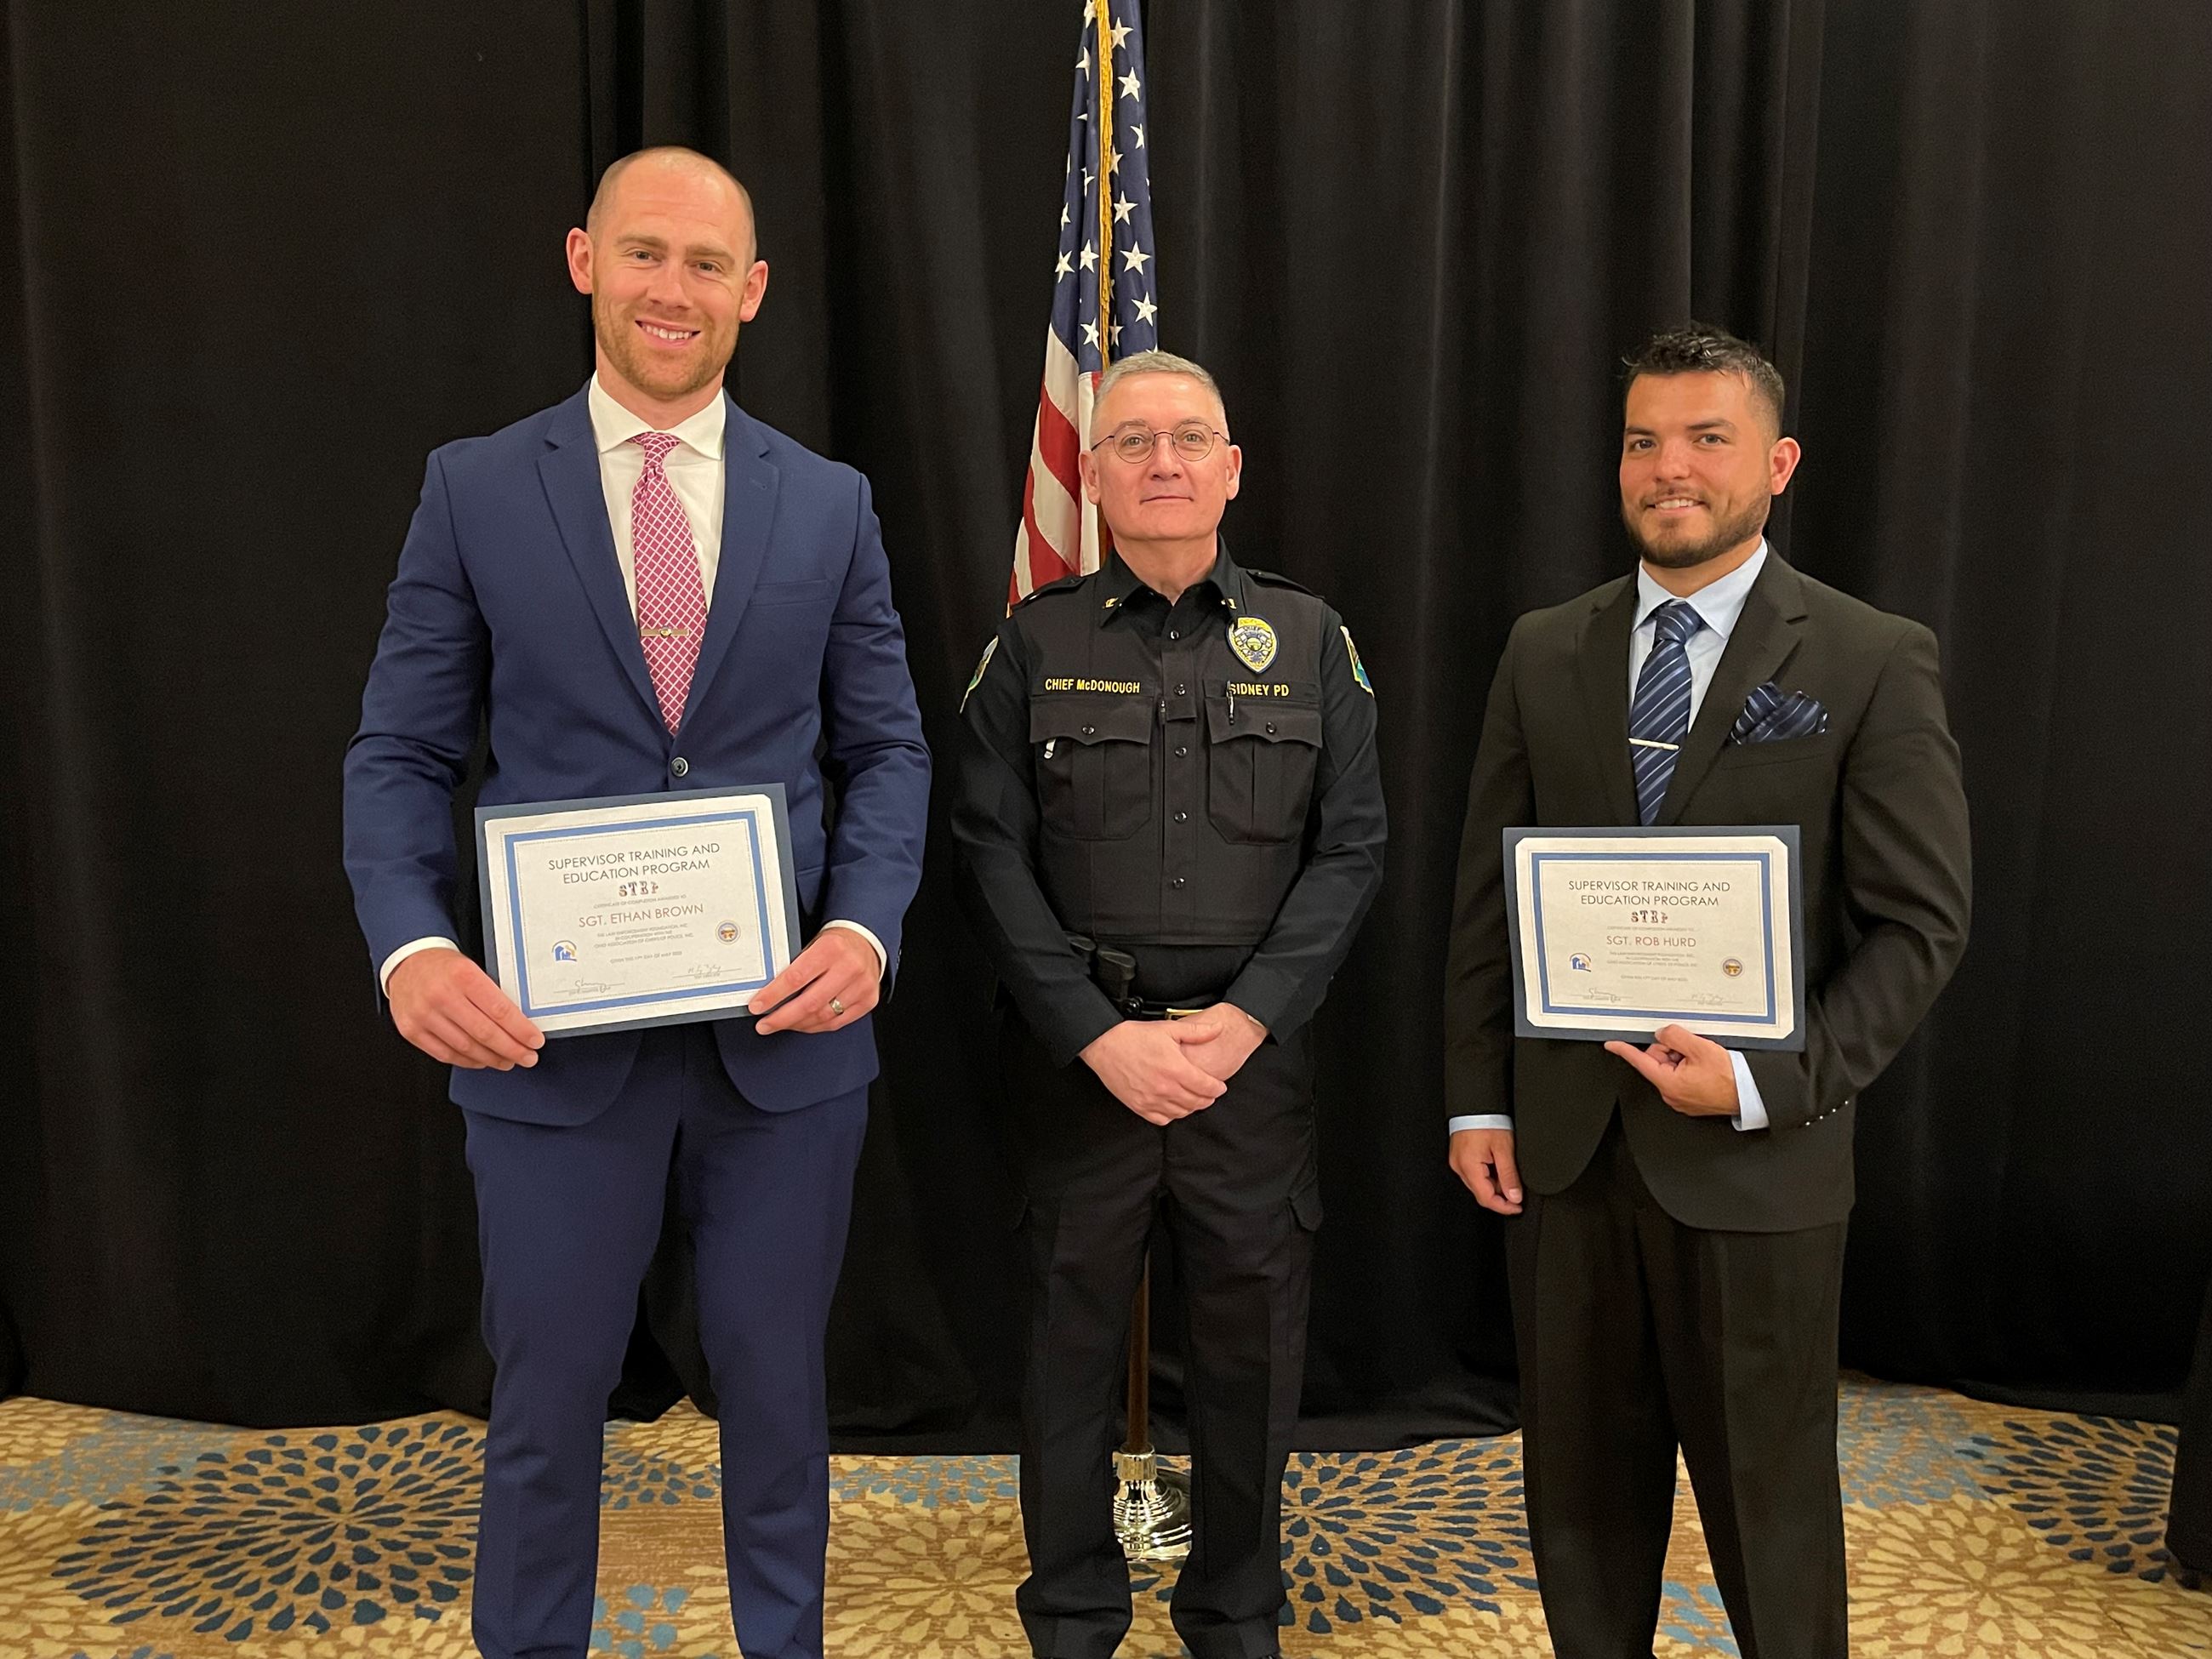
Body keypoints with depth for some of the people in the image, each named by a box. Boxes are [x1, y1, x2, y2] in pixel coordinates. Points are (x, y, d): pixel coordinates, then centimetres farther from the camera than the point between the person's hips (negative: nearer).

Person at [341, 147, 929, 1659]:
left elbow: (886, 747, 5)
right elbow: (401, 754, 2)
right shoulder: (475, 489, 2)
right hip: (554, 1031, -1)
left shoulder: (829, 502, 5)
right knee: (547, 1401, 13)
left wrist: (866, 926, -12)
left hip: (784, 1029, 1)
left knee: (778, 1386, 16)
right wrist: (413, 946, -15)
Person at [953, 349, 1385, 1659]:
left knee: (1253, 1340, 10)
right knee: (1074, 1334, 10)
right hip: (1079, 1049, 0)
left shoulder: (1309, 639, 4)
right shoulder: (1036, 644, 2)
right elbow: (994, 858, -3)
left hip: (1258, 1047, 1)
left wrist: (1245, 1021, -12)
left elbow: (1350, 850, 0)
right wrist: (1101, 1035, -12)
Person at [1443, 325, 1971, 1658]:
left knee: (1769, 1494, 12)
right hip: (1560, 1141, 3)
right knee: (1582, 1478, 16)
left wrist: (1765, 1083, -17)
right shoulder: (1544, 652, 6)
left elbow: (1920, 925, -6)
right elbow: (1487, 892, 7)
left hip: (1755, 1158, -3)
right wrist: (1477, 1100, 3)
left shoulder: (1876, 663, -5)